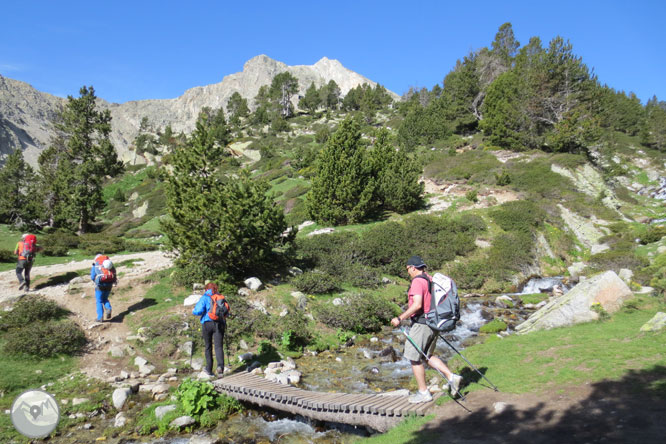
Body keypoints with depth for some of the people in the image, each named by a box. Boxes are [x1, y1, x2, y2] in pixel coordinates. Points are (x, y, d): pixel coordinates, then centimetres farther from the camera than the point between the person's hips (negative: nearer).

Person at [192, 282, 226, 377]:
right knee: (218, 346, -4)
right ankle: (220, 366, -27)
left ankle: (209, 369, 19)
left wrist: (193, 311, 10)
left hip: (207, 324, -2)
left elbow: (199, 311, -11)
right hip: (219, 323, 2)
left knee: (208, 347, 12)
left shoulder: (204, 297, 0)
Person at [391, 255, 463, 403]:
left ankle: (423, 393, 10)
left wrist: (400, 318, -20)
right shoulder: (431, 280, 13)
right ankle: (452, 377, 8)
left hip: (421, 323, -9)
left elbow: (417, 305, -25)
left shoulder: (417, 281, -15)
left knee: (415, 359, 3)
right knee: (427, 356, 20)